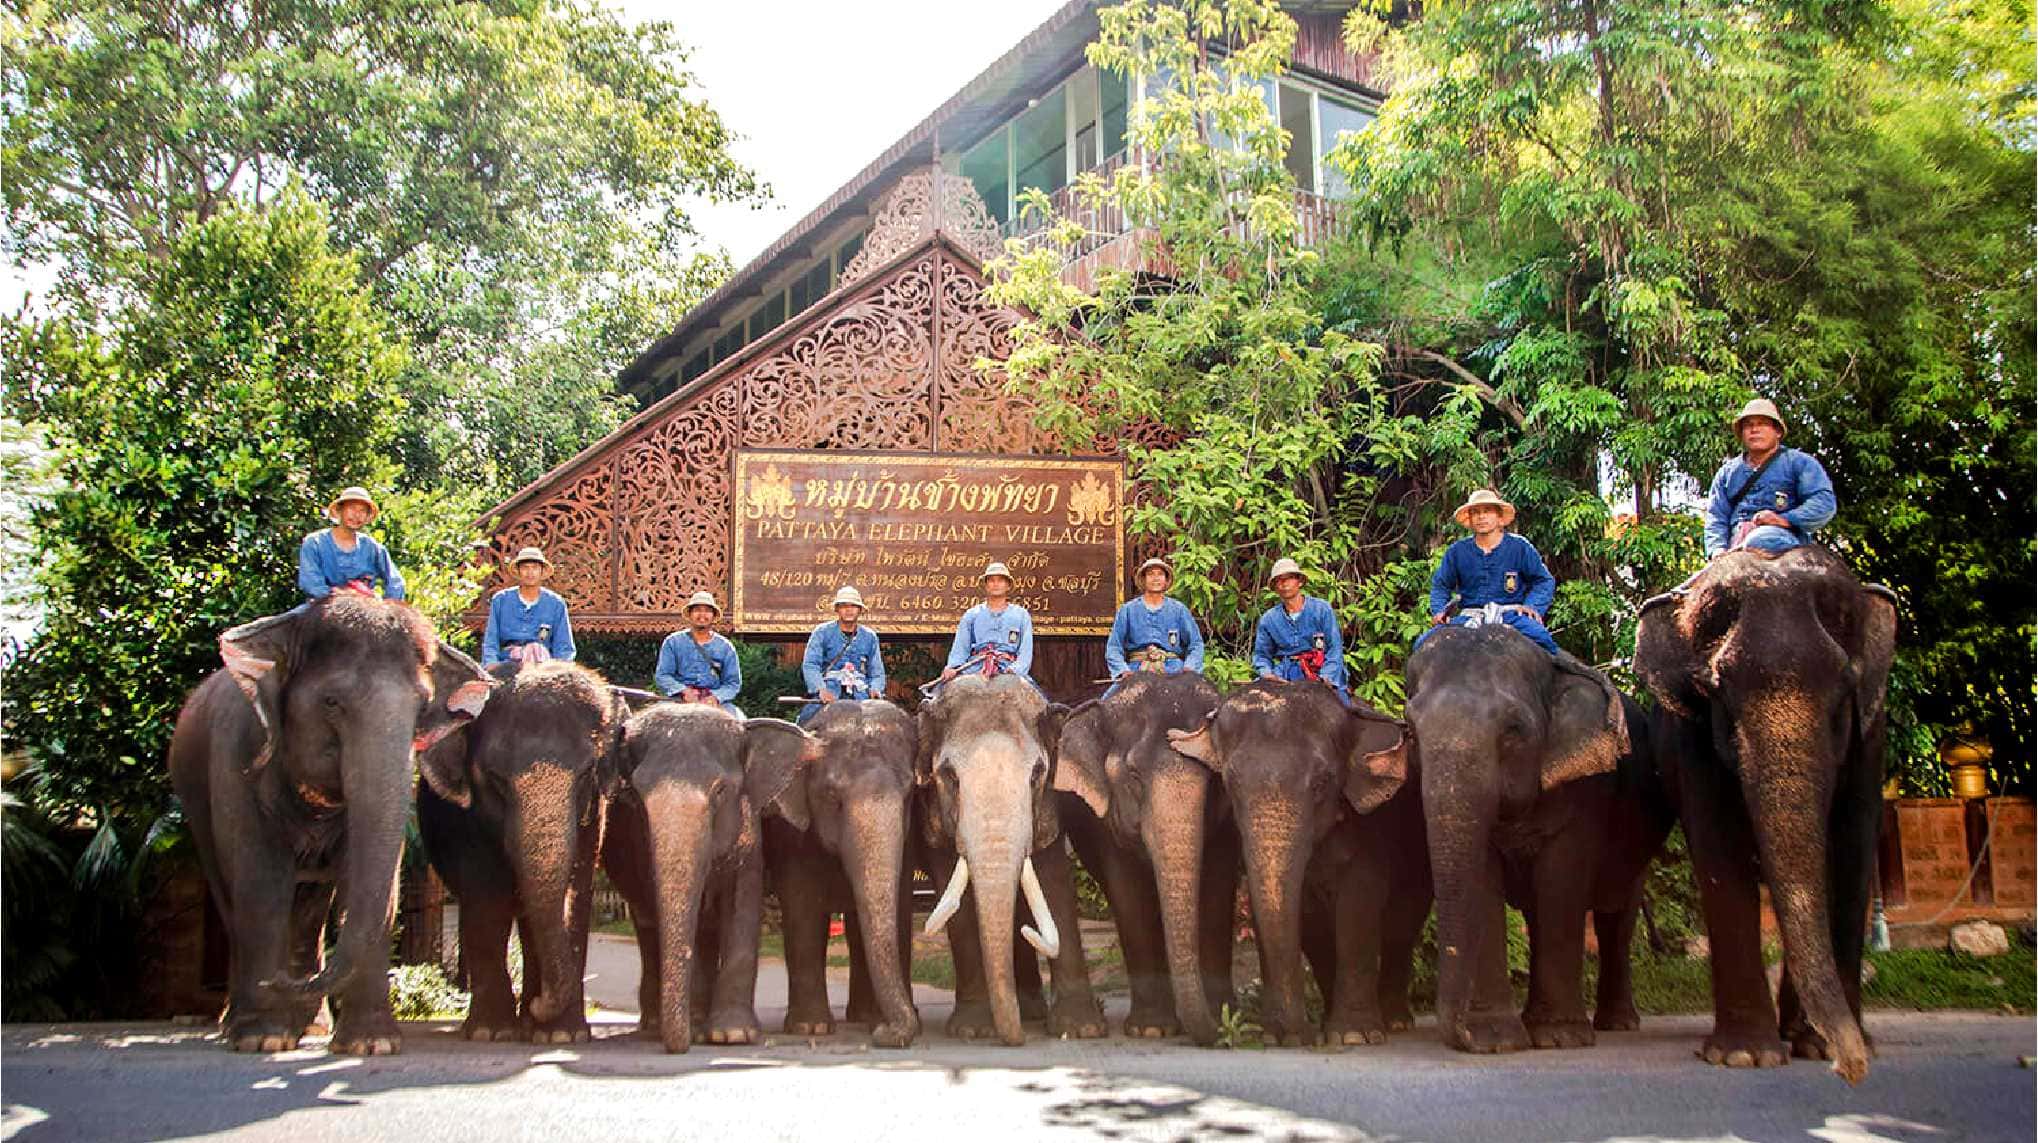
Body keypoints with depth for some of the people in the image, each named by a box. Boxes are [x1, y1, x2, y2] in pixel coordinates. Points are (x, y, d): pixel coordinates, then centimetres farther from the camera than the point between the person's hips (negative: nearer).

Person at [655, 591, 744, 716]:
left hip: (714, 701, 0)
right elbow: (663, 676, 4)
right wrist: (683, 691, -14)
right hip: (680, 700, 0)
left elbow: (733, 682, 8)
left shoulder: (725, 647, 13)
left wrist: (716, 697, -12)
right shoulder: (673, 642, 10)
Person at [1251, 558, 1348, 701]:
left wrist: (1327, 678, -16)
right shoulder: (1269, 619, 9)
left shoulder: (1321, 609, 1)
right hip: (1286, 675, 3)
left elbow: (1335, 647, -3)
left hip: (1320, 672, -2)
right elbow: (1261, 653, 16)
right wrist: (1267, 673, -6)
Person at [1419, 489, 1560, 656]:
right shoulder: (1457, 551, 9)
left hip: (1511, 615, -2)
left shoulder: (1520, 547, 4)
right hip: (1469, 617, 2)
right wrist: (1439, 610, 3)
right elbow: (1440, 585, 21)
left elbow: (1544, 581, 10)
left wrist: (1532, 606, -7)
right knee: (1424, 642, -18)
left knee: (1541, 639, -31)